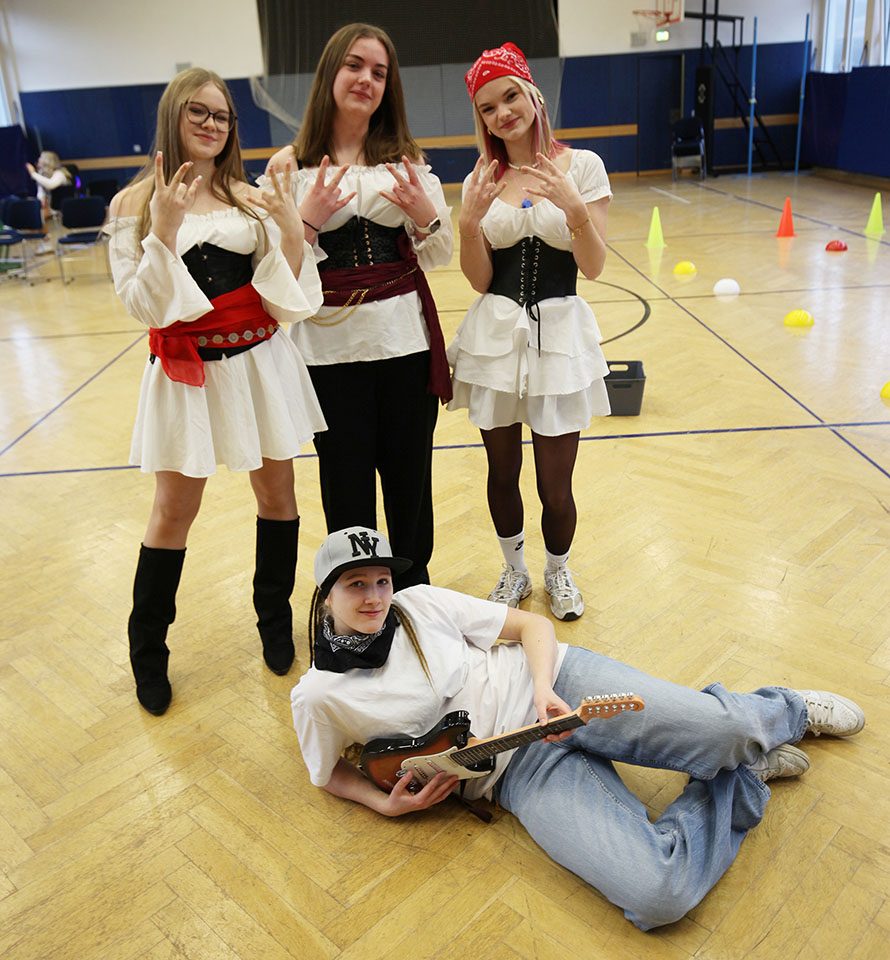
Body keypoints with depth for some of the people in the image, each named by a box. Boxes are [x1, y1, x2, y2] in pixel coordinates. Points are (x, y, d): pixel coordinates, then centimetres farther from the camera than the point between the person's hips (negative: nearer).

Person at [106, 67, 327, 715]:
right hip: (187, 371, -2)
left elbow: (290, 298, 0)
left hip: (261, 363, 3)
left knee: (276, 492, 9)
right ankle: (147, 651, 23)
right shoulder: (137, 204, -2)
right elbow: (143, 306, -11)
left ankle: (275, 621, 31)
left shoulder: (253, 199, 4)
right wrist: (165, 230, -22)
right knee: (175, 510, 3)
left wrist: (292, 232, -15)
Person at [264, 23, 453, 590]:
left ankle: (415, 590, 28)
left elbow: (441, 257, 6)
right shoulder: (291, 166, 1)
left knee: (410, 478, 9)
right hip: (329, 345, -1)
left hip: (405, 339, 2)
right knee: (346, 484, 5)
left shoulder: (407, 159, 7)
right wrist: (308, 219, -16)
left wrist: (425, 214, -13)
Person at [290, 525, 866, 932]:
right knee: (658, 898, -23)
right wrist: (387, 803, -2)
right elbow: (330, 773, 16)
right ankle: (742, 780, 5)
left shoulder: (420, 603, 0)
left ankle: (783, 712, 18)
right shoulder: (318, 697, -2)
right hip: (521, 772, 0)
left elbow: (534, 625, 4)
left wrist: (544, 689, -15)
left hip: (557, 683, 1)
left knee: (726, 729, -22)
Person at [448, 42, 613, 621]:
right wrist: (470, 221, -15)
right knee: (503, 473, 12)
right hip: (495, 333, 3)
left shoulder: (582, 166, -2)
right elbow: (480, 279, 1)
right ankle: (514, 571, 37)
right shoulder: (482, 180, 6)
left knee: (555, 486, 2)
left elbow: (594, 268, -7)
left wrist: (574, 209, -23)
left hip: (559, 333, -2)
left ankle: (558, 574, 31)